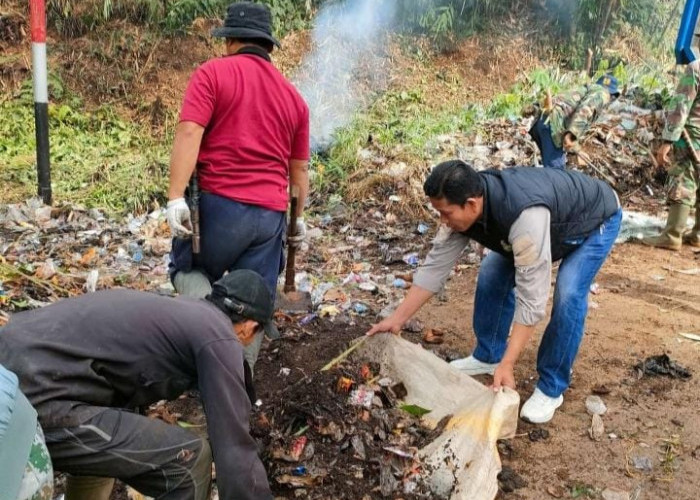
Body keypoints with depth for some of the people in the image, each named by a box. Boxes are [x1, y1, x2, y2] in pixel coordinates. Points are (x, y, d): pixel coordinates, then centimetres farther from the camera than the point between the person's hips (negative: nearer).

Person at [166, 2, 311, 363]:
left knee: (189, 271, 19)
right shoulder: (294, 96, 17)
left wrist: (176, 196, -15)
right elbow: (299, 168, 20)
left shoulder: (212, 73, 3)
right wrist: (299, 217, 28)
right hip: (271, 214, 4)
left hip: (220, 203, -3)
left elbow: (189, 133, -11)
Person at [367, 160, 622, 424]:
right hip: (553, 217, 7)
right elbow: (435, 266, -14)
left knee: (568, 295, -23)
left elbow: (531, 297, -41)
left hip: (594, 219, -7)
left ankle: (551, 388, -5)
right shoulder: (463, 208, -22)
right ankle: (487, 356, 18)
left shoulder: (526, 216, -45)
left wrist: (507, 365, -41)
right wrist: (396, 320, -12)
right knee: (493, 274, 0)